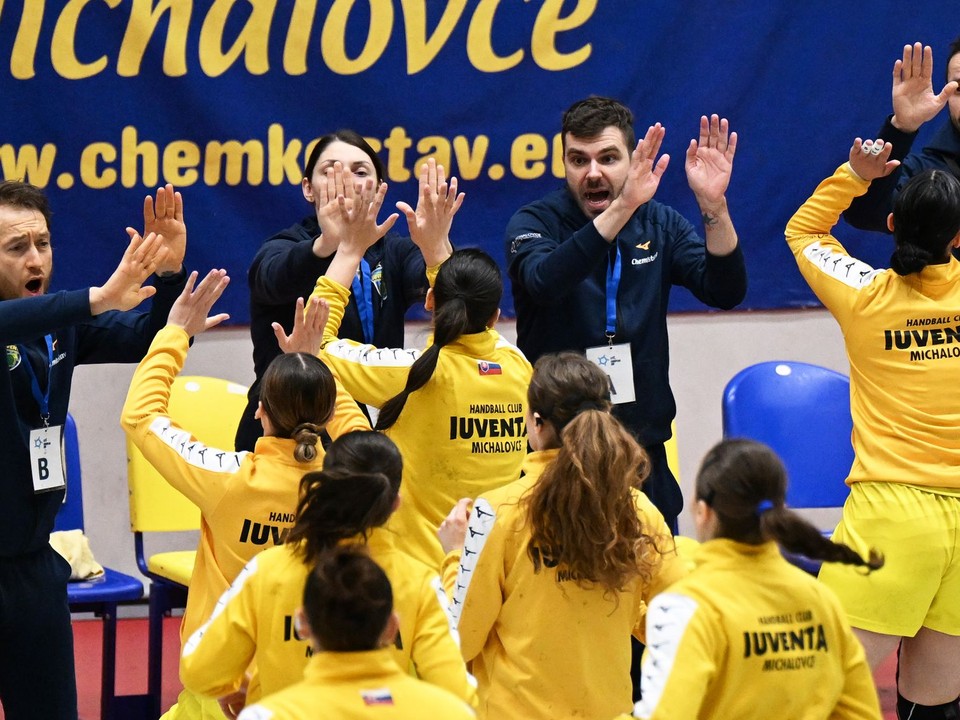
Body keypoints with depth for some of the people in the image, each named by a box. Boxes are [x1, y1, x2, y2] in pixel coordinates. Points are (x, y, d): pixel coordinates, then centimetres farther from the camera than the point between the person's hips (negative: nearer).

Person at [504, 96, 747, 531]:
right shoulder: (534, 223, -3)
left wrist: (713, 206, -22)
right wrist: (622, 208, -36)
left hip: (644, 450, 3)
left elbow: (726, 292, -6)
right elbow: (545, 282, -26)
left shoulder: (659, 225, 7)